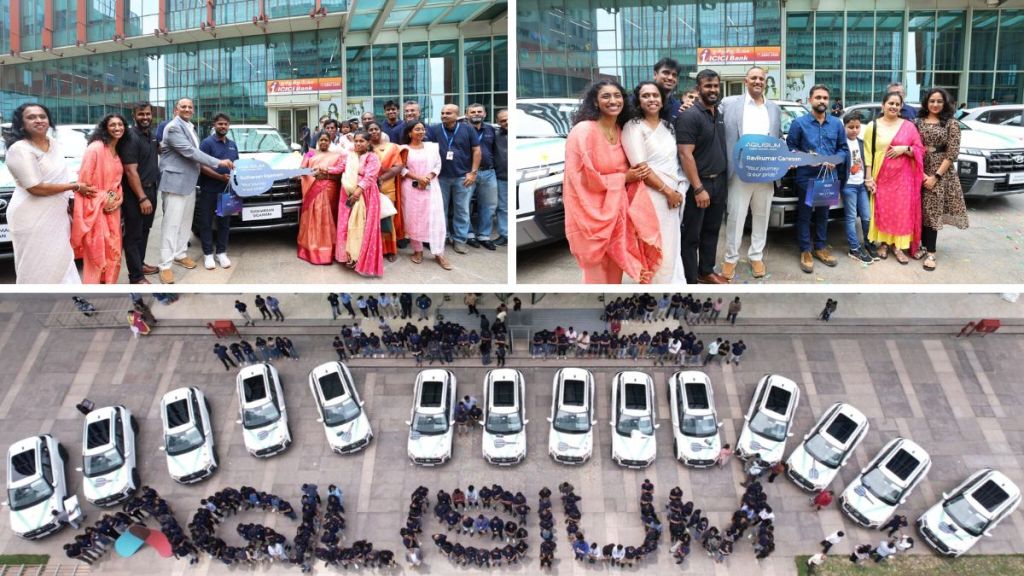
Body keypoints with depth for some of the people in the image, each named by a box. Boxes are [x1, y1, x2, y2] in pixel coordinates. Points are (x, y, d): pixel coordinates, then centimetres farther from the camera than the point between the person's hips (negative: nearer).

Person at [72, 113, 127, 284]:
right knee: (96, 253, -3)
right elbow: (84, 180, -16)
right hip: (95, 209, -8)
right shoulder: (95, 148, -14)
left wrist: (117, 198, -1)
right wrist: (104, 199, -15)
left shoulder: (118, 151, 11)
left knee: (113, 251, 11)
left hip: (112, 208, 8)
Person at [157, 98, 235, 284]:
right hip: (175, 181, -9)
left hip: (189, 181, 9)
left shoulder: (190, 128, 15)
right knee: (172, 223, -8)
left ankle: (180, 254, 29)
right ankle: (165, 265, -4)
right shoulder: (173, 127, -15)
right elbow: (189, 151, -22)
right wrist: (218, 163, -21)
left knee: (186, 221, 16)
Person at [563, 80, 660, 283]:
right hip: (593, 215, -7)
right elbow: (583, 179, -18)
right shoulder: (584, 131, -15)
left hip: (618, 211, 7)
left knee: (615, 271, 12)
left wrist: (638, 173, -2)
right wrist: (624, 178, -13)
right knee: (598, 274, 2)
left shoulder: (620, 131, 9)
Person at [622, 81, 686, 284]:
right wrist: (667, 191, -11)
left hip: (674, 193, 7)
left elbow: (675, 159, 17)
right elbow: (640, 167, -14)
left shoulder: (668, 125, 14)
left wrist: (679, 190, 2)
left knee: (672, 246, 11)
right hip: (652, 195, -7)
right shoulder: (633, 127, -7)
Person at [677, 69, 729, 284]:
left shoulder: (720, 115, 11)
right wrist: (699, 189, -23)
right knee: (692, 235, 0)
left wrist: (723, 180, 11)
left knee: (712, 230, 17)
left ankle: (706, 271, 31)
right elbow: (685, 155, -20)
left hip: (720, 182, 8)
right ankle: (689, 281, 6)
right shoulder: (689, 116, -14)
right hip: (699, 184, -8)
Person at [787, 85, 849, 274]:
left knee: (823, 215, 14)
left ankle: (821, 248, 25)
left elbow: (844, 149, 10)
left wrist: (835, 161, -10)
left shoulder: (837, 124, 8)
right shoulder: (799, 123, -3)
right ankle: (805, 251, 10)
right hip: (806, 177, -3)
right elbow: (790, 148, -3)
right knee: (804, 215, 1)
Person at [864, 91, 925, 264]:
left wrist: (905, 149, -13)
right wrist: (869, 178, -6)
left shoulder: (908, 126, 5)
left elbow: (920, 150, 6)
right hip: (881, 177, -1)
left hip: (903, 177, 1)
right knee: (883, 210, 3)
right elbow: (868, 153, 0)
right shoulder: (873, 126, 3)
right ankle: (883, 243, 16)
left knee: (902, 211, 1)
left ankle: (898, 246, 9)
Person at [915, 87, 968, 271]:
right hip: (920, 171, 3)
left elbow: (952, 153, -7)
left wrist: (936, 176, -13)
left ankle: (931, 252, 1)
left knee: (932, 210, -4)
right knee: (921, 210, 4)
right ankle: (924, 245, 16)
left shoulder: (951, 124, -3)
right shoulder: (917, 122, 6)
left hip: (941, 173, -3)